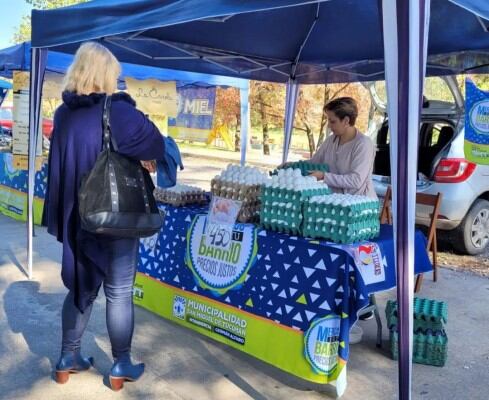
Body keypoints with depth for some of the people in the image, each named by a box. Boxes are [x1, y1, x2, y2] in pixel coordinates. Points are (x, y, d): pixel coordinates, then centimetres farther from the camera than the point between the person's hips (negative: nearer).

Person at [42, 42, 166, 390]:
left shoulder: (63, 114, 3)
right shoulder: (119, 112, -16)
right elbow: (158, 148, -9)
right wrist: (139, 154, 9)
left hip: (77, 218, 6)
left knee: (81, 287, 19)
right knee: (119, 294, 7)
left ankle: (68, 359, 29)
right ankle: (121, 366, 20)